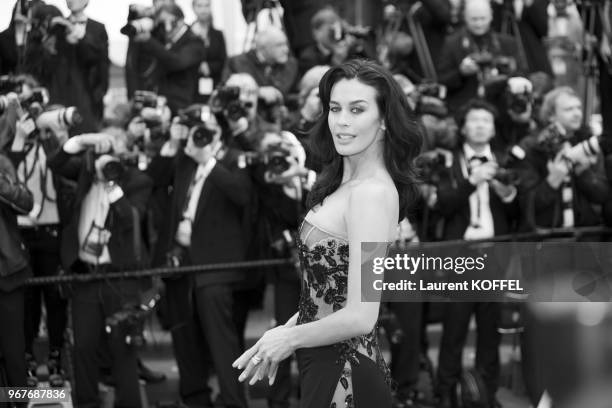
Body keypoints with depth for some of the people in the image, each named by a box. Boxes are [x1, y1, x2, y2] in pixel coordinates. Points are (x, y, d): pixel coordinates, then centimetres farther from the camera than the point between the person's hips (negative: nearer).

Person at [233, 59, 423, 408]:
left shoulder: (372, 192, -19)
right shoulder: (346, 183, 10)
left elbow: (360, 316, -23)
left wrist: (288, 338, -10)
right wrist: (283, 331, 5)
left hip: (343, 378, -9)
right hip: (326, 367, 9)